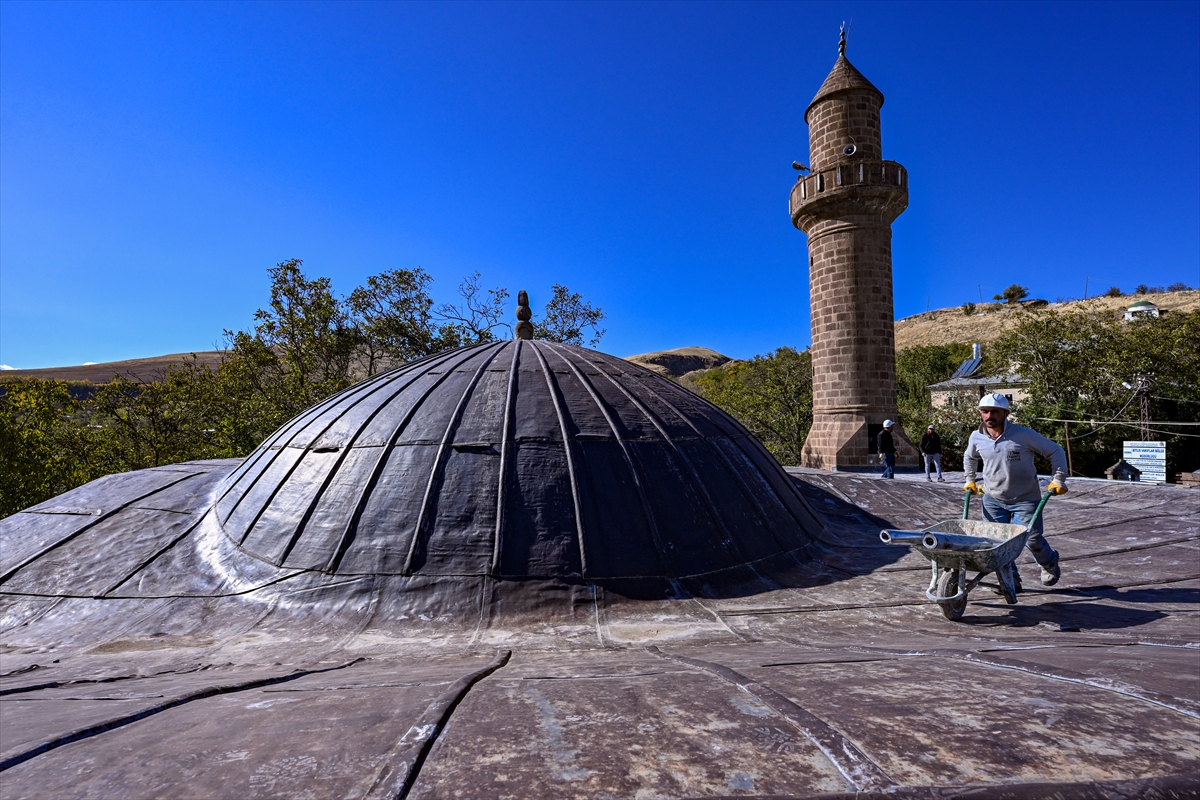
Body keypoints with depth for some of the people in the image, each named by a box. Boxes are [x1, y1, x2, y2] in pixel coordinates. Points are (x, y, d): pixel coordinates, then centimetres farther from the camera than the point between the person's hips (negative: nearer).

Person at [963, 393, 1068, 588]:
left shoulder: (1024, 435, -14)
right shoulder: (976, 438, -2)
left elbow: (1056, 451, -4)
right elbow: (969, 458, 21)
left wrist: (1058, 480, -6)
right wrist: (970, 481, 20)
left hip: (1025, 500, -3)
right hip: (993, 499, 3)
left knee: (1032, 539, 2)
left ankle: (1050, 563, 36)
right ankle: (1011, 579, 18)